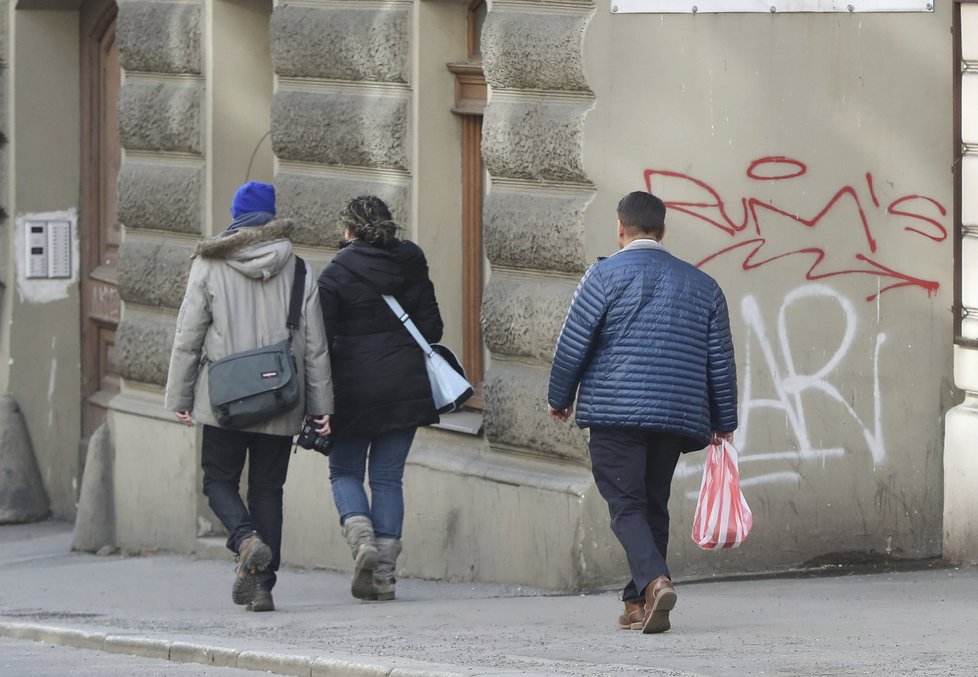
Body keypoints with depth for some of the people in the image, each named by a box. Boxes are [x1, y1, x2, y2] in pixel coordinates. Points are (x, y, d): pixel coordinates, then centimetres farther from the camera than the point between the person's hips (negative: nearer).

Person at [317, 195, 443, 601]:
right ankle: (383, 573, 3)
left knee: (345, 471, 12)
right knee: (388, 477, 8)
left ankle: (361, 537, -15)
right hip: (405, 385, 3)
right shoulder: (410, 264, 4)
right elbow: (431, 324, 6)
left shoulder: (336, 274, -7)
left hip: (354, 387, -3)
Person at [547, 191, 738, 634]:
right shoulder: (702, 285, 13)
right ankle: (640, 604, 14)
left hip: (616, 412, -4)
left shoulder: (605, 276, 0)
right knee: (654, 506, 14)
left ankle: (654, 581, -28)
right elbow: (721, 359, 14)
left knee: (626, 505, -5)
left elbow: (573, 344, -1)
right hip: (677, 415, 4)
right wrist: (723, 422, 20)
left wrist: (559, 398, 13)